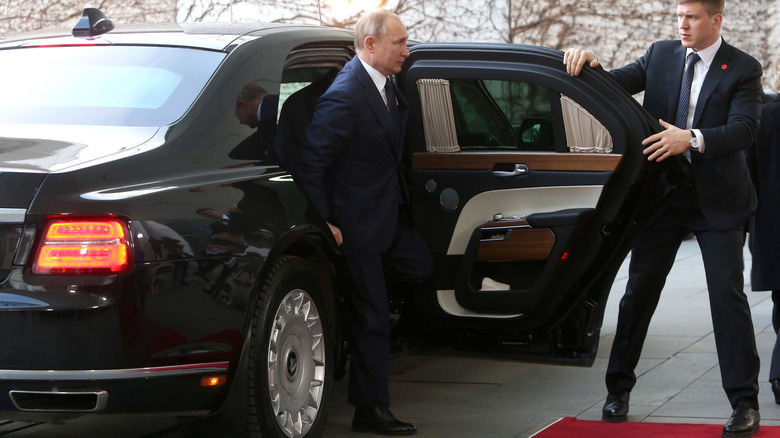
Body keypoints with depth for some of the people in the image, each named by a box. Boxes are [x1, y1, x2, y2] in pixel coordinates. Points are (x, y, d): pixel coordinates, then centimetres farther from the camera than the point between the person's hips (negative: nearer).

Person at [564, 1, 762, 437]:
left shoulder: (744, 69, -5)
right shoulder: (661, 55, 6)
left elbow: (744, 130, -17)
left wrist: (693, 138, -32)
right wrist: (588, 65, -21)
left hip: (717, 200, -3)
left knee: (728, 297, -5)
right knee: (639, 291, 8)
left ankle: (745, 403, 1)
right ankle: (619, 389, 20)